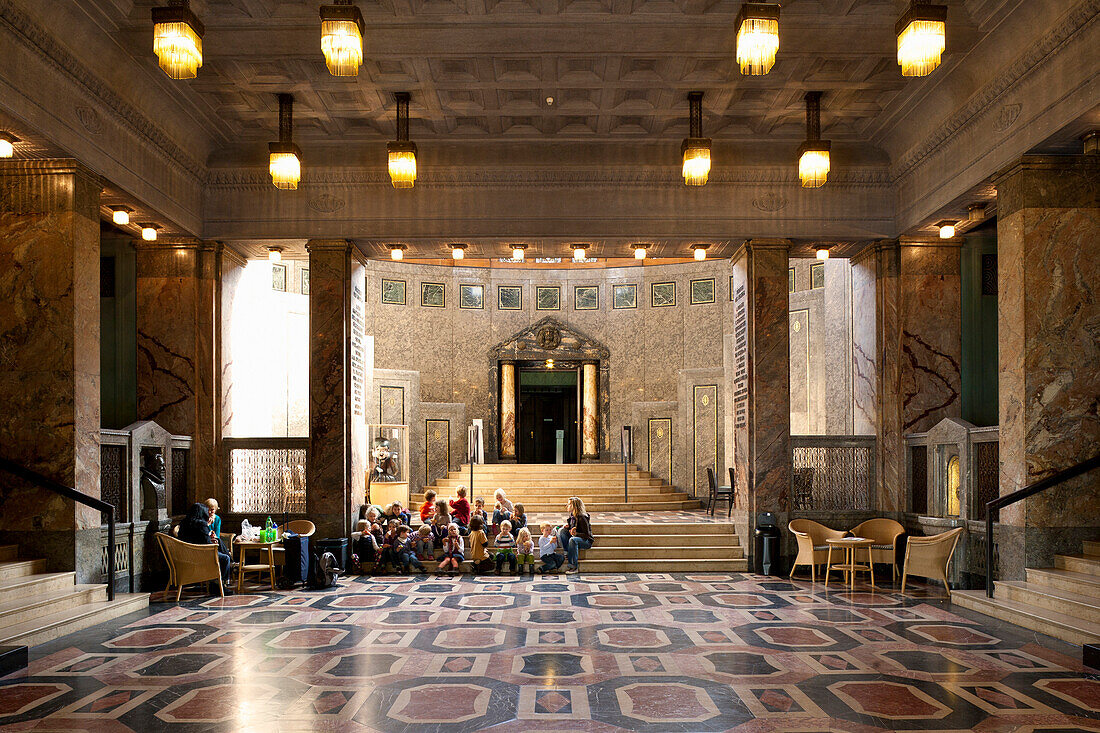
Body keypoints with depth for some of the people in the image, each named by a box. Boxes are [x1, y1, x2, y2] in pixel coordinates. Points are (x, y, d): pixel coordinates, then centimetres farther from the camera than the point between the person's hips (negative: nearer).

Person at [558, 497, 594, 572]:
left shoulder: (582, 518, -20)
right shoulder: (571, 515, 4)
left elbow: (587, 535, -21)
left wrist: (576, 534, -35)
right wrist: (566, 525, -1)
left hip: (586, 541, -8)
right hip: (575, 537, 8)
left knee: (573, 540, -38)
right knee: (562, 530, -10)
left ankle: (573, 565, -32)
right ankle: (567, 552, -16)